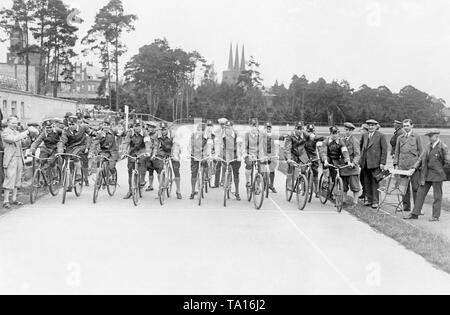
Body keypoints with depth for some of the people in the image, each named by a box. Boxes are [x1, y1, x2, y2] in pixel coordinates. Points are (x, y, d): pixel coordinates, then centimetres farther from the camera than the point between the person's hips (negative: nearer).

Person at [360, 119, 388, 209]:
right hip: (365, 163, 6)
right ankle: (369, 200, 19)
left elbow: (384, 150, -5)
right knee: (367, 182, 9)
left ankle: (375, 202, 4)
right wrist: (361, 159, 13)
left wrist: (383, 163, -10)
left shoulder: (381, 136, -2)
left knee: (375, 182, -2)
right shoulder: (364, 136, 15)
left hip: (375, 163, -5)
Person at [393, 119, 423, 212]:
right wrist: (396, 164, 6)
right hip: (402, 166, 3)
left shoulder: (417, 137, 6)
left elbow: (421, 152, 4)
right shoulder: (400, 138, 15)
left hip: (414, 165, -3)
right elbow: (397, 152, 15)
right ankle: (406, 206, 13)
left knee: (416, 187, -3)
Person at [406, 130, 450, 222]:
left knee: (437, 196, 4)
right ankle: (415, 214, 14)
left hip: (437, 174, -6)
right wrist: (414, 168, 4)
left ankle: (436, 216, 14)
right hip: (426, 174, 7)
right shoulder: (428, 147, 10)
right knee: (420, 194, 8)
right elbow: (421, 159, 12)